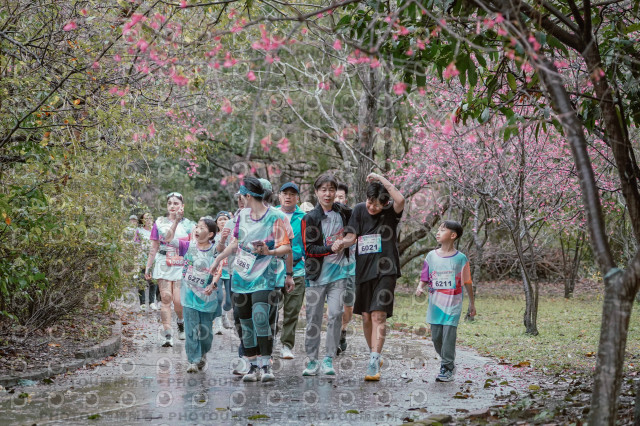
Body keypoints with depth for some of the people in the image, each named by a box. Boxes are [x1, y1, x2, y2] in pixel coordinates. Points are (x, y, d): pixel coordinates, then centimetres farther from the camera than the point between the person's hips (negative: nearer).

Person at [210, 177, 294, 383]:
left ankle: (266, 365, -14)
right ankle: (254, 366, 10)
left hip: (265, 275, -6)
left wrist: (269, 252, -25)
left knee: (261, 316, -20)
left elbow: (286, 247, -7)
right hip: (242, 274, 6)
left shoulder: (276, 217, -5)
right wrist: (219, 258, 29)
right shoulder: (242, 215, 12)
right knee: (246, 321, 3)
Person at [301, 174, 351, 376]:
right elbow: (309, 249, -8)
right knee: (313, 318, 3)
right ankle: (312, 361, 15)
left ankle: (328, 359, -2)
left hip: (338, 272, 2)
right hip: (317, 274, -1)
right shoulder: (310, 218, -3)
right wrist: (331, 248, -19)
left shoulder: (343, 212, 7)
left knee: (335, 314, -10)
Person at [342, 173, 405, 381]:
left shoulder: (391, 212, -3)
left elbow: (400, 200, -25)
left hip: (385, 271, -4)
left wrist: (381, 179, -19)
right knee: (366, 317, 11)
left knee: (379, 315, -14)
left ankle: (373, 364, -19)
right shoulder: (359, 210, 6)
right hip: (363, 270, 4)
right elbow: (351, 237, 1)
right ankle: (375, 355, 30)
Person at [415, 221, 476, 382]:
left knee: (448, 335, -9)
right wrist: (420, 287, -12)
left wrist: (472, 303, 10)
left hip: (453, 305, -4)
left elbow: (467, 283, 5)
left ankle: (447, 368, -1)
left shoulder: (460, 258, -2)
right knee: (436, 336, 7)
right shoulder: (431, 256, 6)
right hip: (435, 304, 4)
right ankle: (446, 361, 26)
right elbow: (424, 279, 9)